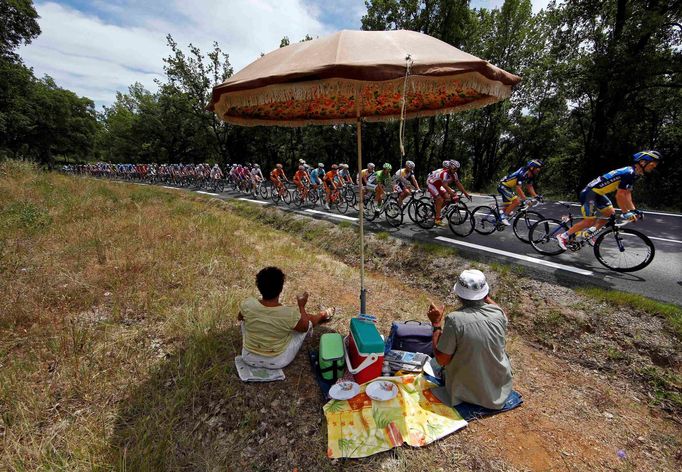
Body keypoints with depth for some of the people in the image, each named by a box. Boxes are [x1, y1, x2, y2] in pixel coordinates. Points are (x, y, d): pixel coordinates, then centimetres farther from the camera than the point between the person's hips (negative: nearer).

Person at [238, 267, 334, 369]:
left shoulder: (247, 305, -25)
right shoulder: (290, 314, -31)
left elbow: (239, 318, 1)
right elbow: (305, 328, -9)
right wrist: (301, 306, 3)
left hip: (249, 358, 2)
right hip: (277, 362, -2)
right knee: (307, 319, 14)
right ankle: (323, 316, 50)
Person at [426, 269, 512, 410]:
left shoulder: (454, 319, -30)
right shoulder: (499, 313, -18)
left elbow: (441, 360, -19)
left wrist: (436, 323, -14)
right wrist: (486, 297, 14)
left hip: (466, 390, -2)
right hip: (499, 386, 3)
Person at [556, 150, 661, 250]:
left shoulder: (634, 174, 11)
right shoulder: (628, 173, -20)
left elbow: (627, 194, 15)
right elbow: (619, 196, -22)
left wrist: (633, 210, 11)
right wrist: (626, 213, -16)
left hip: (598, 193, 10)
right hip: (589, 193, -10)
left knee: (611, 213, 12)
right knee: (589, 221, -8)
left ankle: (590, 233, 15)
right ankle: (563, 236, -2)